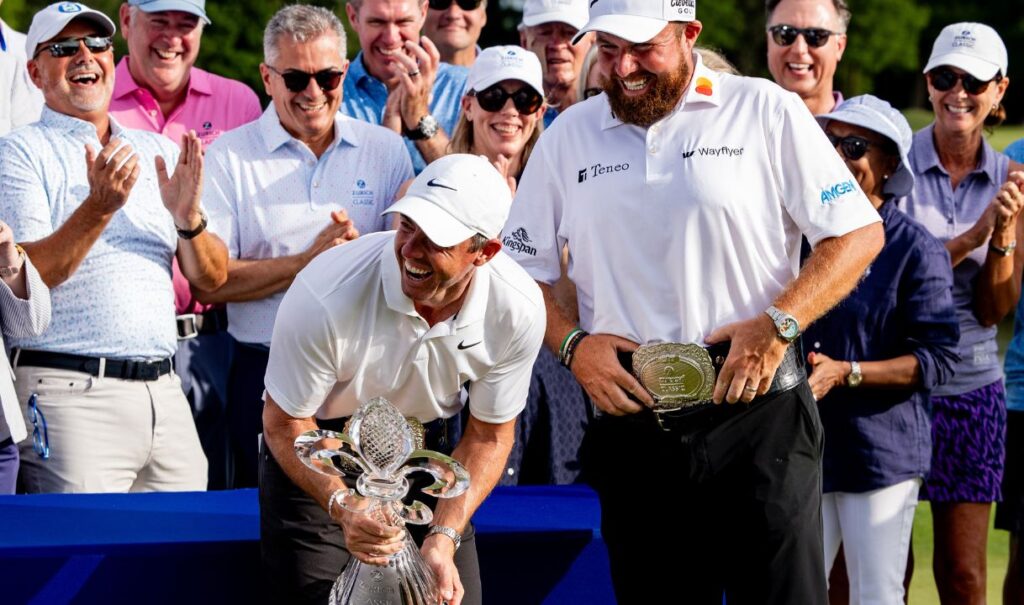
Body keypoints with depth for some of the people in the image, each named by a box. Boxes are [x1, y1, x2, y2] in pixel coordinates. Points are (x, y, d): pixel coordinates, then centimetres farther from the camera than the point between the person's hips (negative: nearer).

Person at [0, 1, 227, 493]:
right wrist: (99, 207, -22)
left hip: (163, 392, 5)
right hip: (70, 394, -5)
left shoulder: (162, 153, 18)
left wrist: (187, 217, -7)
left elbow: (212, 278, 13)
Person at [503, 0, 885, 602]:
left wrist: (777, 325, -12)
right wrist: (573, 344, -2)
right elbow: (522, 268, 16)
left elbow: (860, 234, 0)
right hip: (631, 423, 3)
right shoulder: (569, 136, 11)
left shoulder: (764, 111, 1)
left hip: (756, 412, -3)